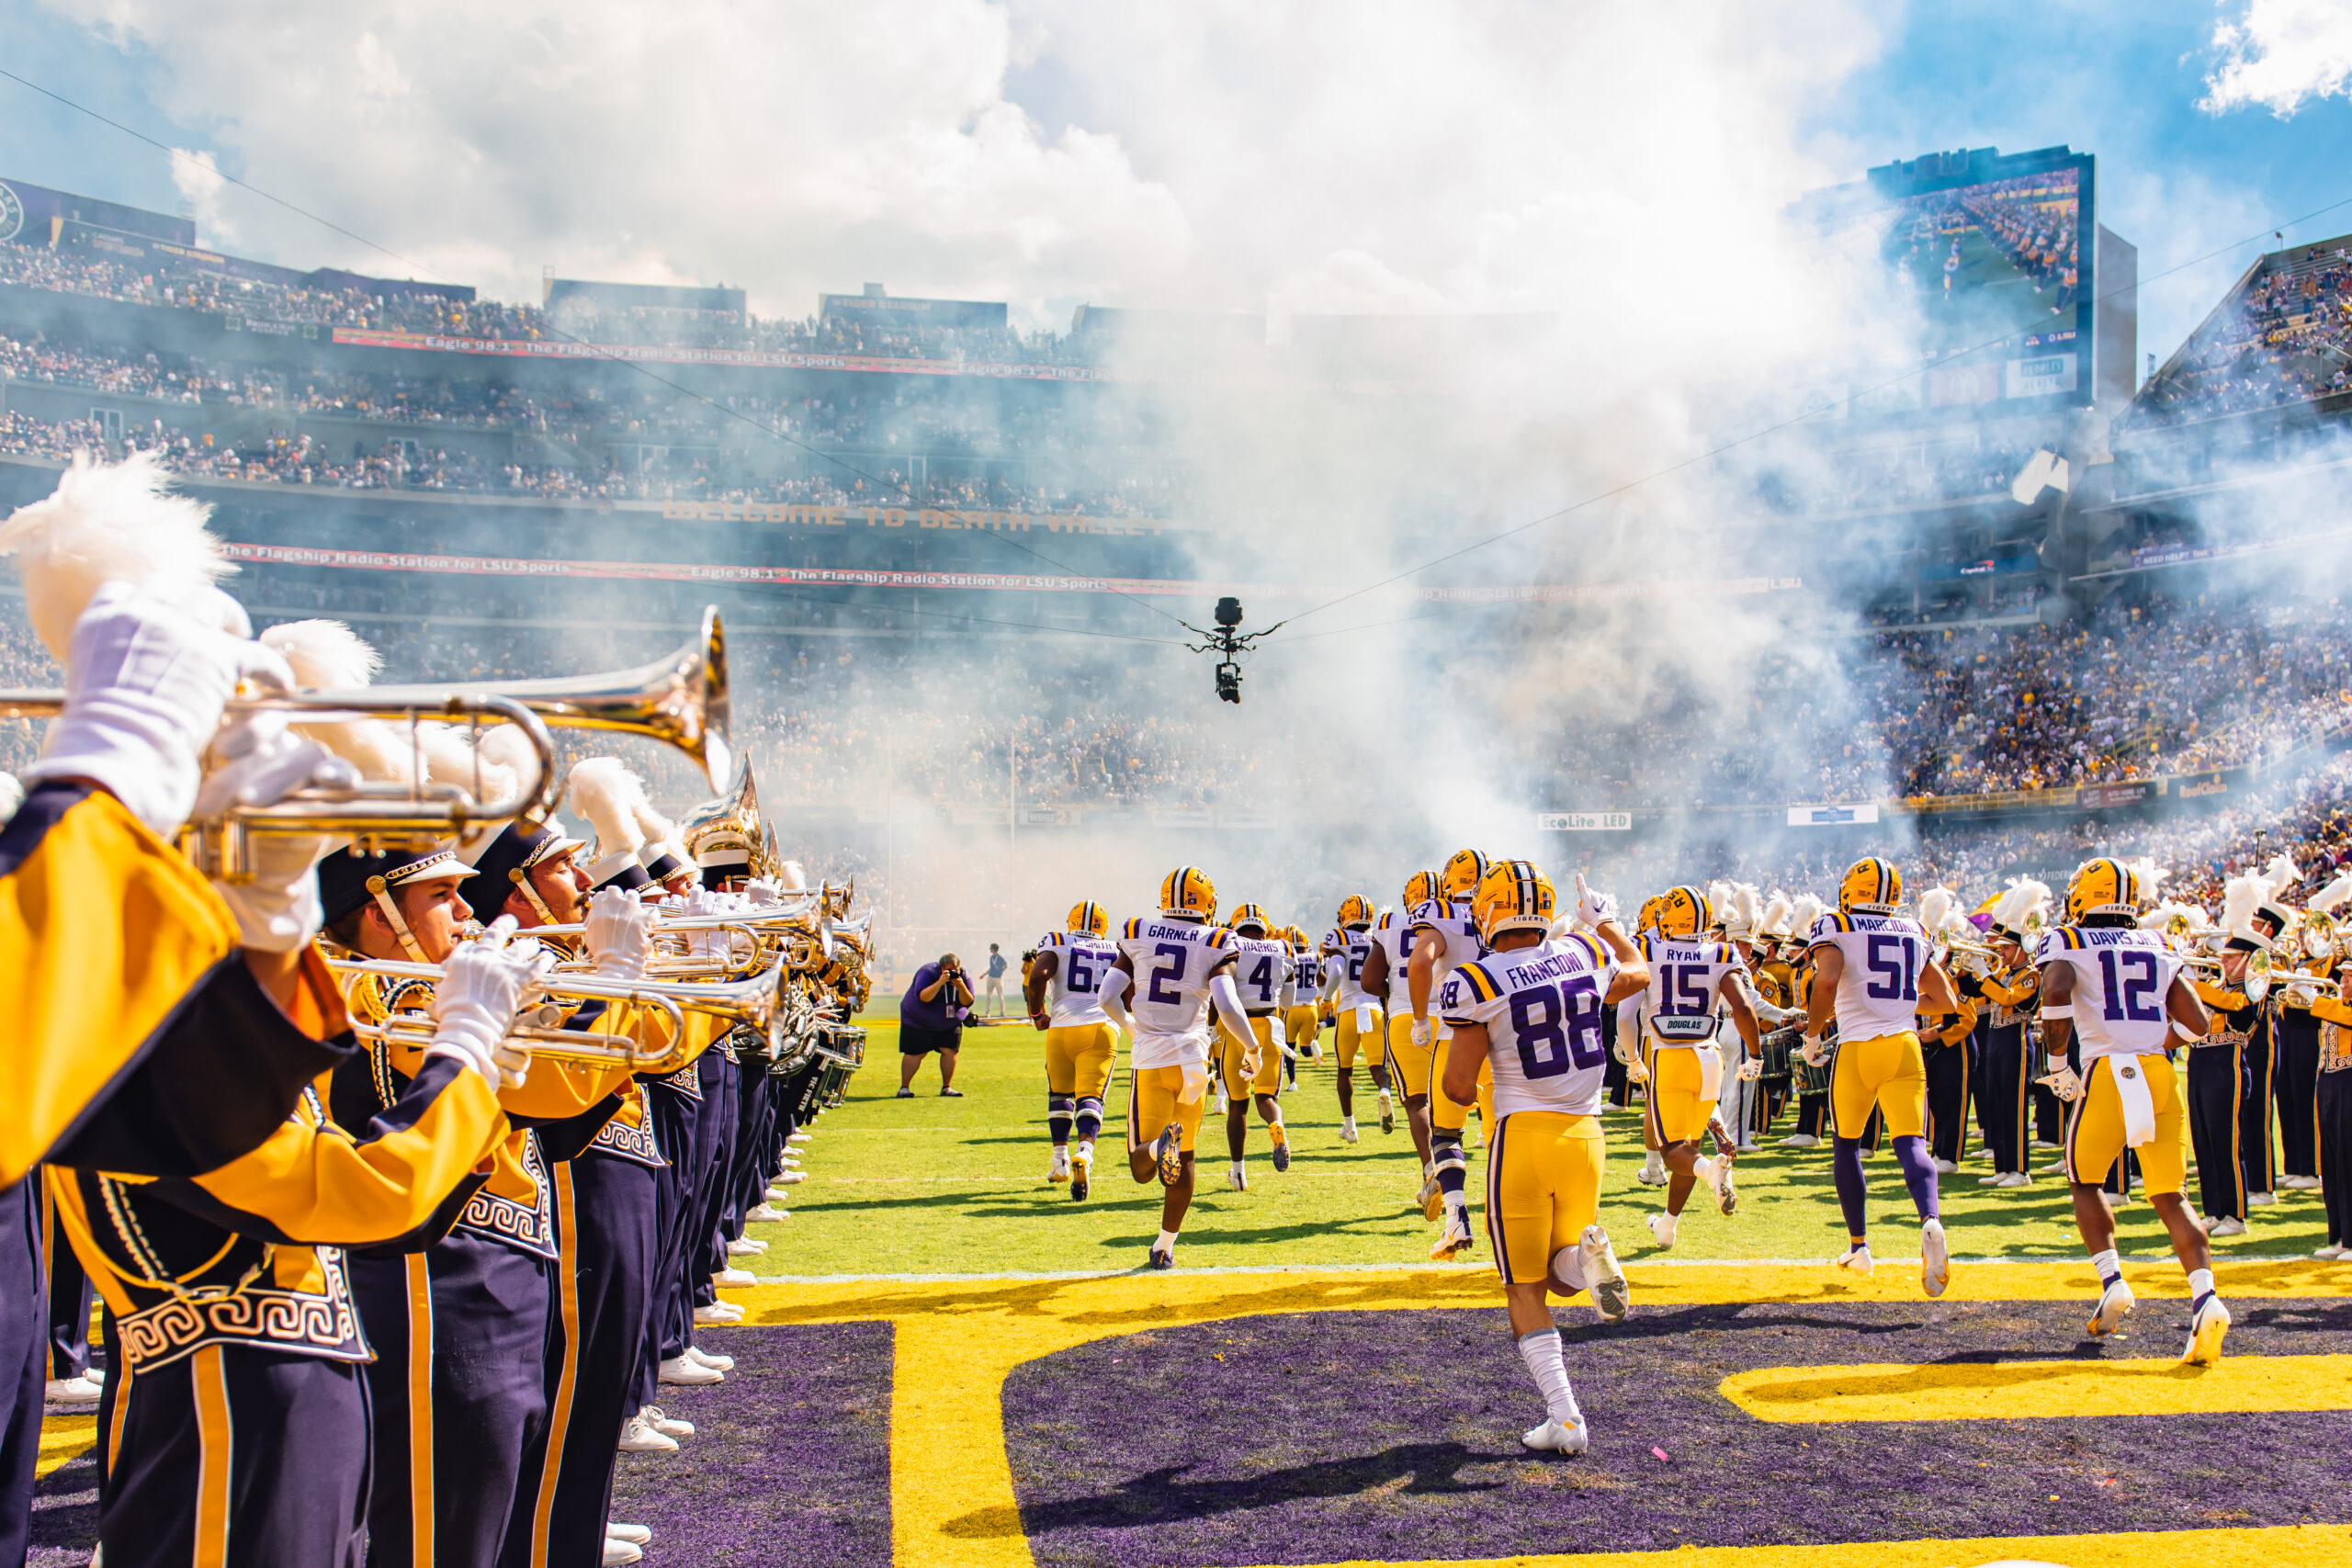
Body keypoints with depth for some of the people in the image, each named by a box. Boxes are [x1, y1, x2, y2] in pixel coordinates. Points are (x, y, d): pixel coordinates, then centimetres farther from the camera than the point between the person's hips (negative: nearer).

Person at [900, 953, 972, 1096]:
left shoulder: (962, 976, -7)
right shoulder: (928, 972, -20)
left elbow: (967, 1002, -10)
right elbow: (923, 997, -32)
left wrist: (961, 987, -29)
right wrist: (940, 982, -42)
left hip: (950, 1023, 4)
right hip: (919, 1022, -4)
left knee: (950, 1051, -6)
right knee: (915, 1053, -9)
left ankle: (946, 1087, 5)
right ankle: (904, 1087, -4)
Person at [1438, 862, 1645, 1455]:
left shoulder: (1476, 985, -12)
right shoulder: (1585, 957, 1)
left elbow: (1460, 1087, -9)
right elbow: (1638, 974, 25)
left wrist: (1461, 1046, 11)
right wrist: (1604, 920, 39)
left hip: (1522, 1138, -4)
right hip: (1584, 1134, 4)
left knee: (1526, 1290, 11)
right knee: (1561, 1278, 20)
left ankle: (1565, 1417, 1)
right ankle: (1587, 1251, -15)